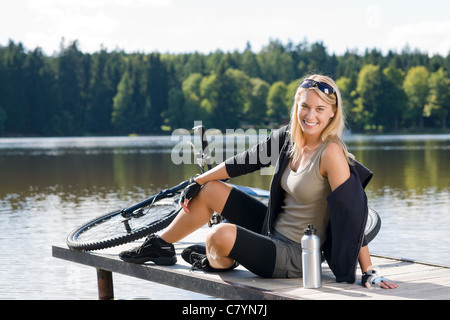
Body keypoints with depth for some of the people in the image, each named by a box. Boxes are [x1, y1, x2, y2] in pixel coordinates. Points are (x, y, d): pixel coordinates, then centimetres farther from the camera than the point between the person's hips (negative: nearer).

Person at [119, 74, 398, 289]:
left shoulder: (331, 153, -24)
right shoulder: (286, 137, -3)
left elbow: (352, 215, -25)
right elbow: (245, 161, 11)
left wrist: (369, 273, -27)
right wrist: (198, 181, 16)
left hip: (296, 257, -8)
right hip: (274, 230, 8)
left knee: (222, 235, -28)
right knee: (208, 191, 11)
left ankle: (219, 264, 11)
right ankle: (161, 246, 31)